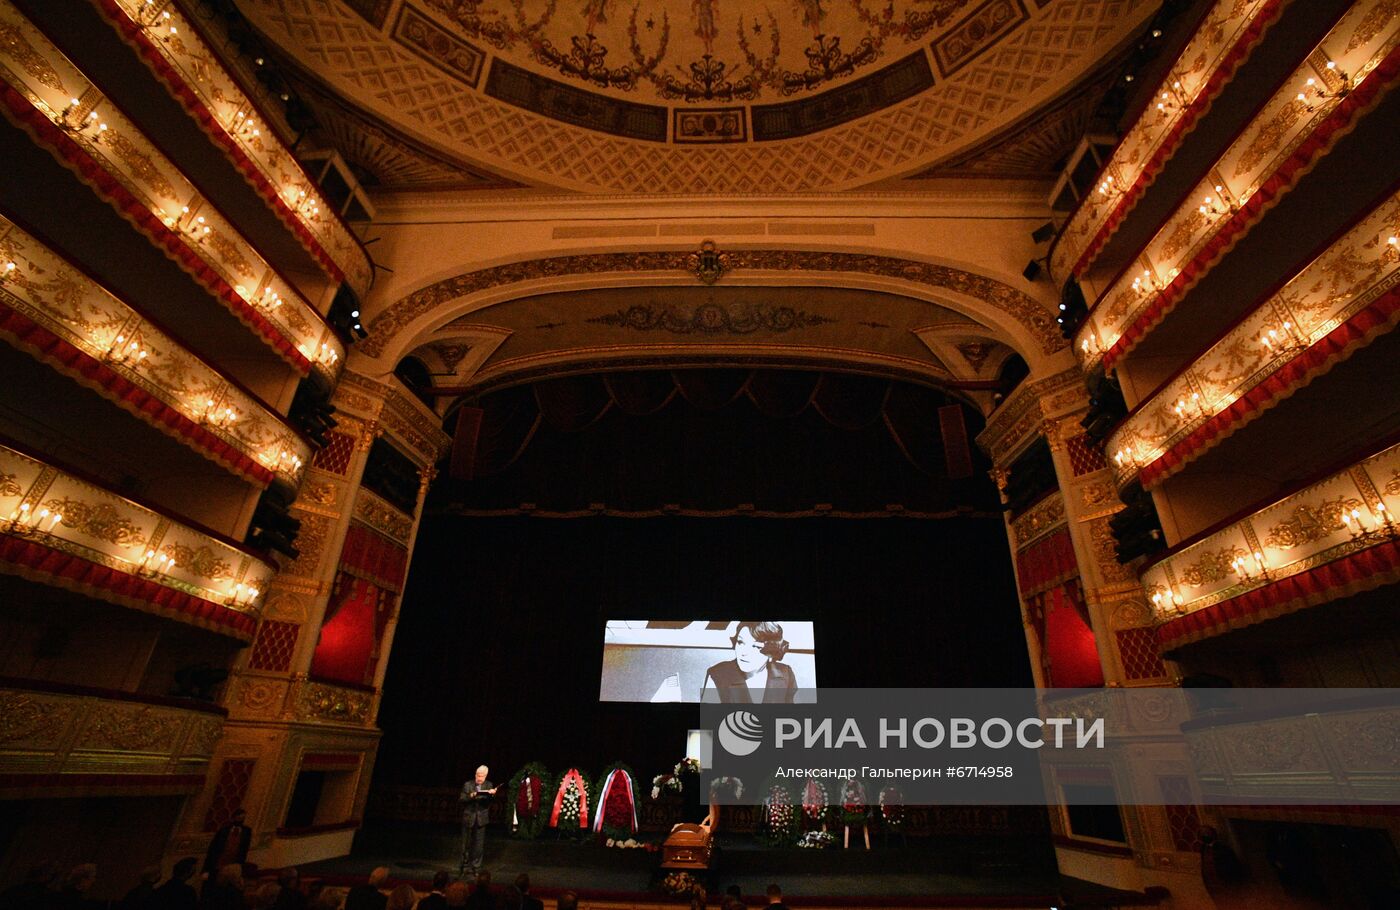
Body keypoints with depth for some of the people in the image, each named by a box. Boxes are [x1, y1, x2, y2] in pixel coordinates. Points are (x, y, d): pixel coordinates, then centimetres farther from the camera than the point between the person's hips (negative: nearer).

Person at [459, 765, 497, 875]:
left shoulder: (489, 785, 1)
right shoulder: (467, 785, -3)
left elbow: (490, 801, -3)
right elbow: (461, 800, -7)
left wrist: (492, 794, -25)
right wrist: (470, 796, -25)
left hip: (481, 819, 1)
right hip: (468, 818, -1)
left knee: (479, 845, 6)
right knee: (466, 844, 10)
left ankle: (476, 867, 19)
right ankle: (464, 866, 26)